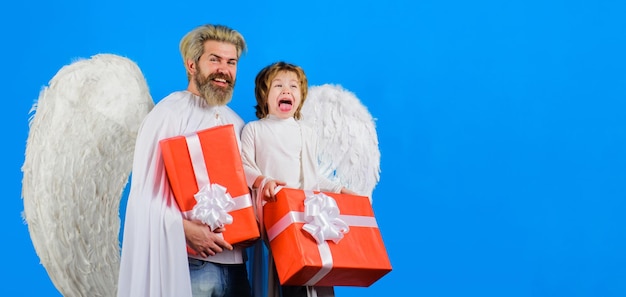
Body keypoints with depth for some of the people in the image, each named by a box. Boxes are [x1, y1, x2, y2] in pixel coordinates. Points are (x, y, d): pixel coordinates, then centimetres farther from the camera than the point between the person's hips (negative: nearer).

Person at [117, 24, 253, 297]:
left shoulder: (236, 123, 15)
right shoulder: (169, 113, -6)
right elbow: (146, 189, -12)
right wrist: (184, 227, -22)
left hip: (233, 260, 6)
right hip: (187, 260, -6)